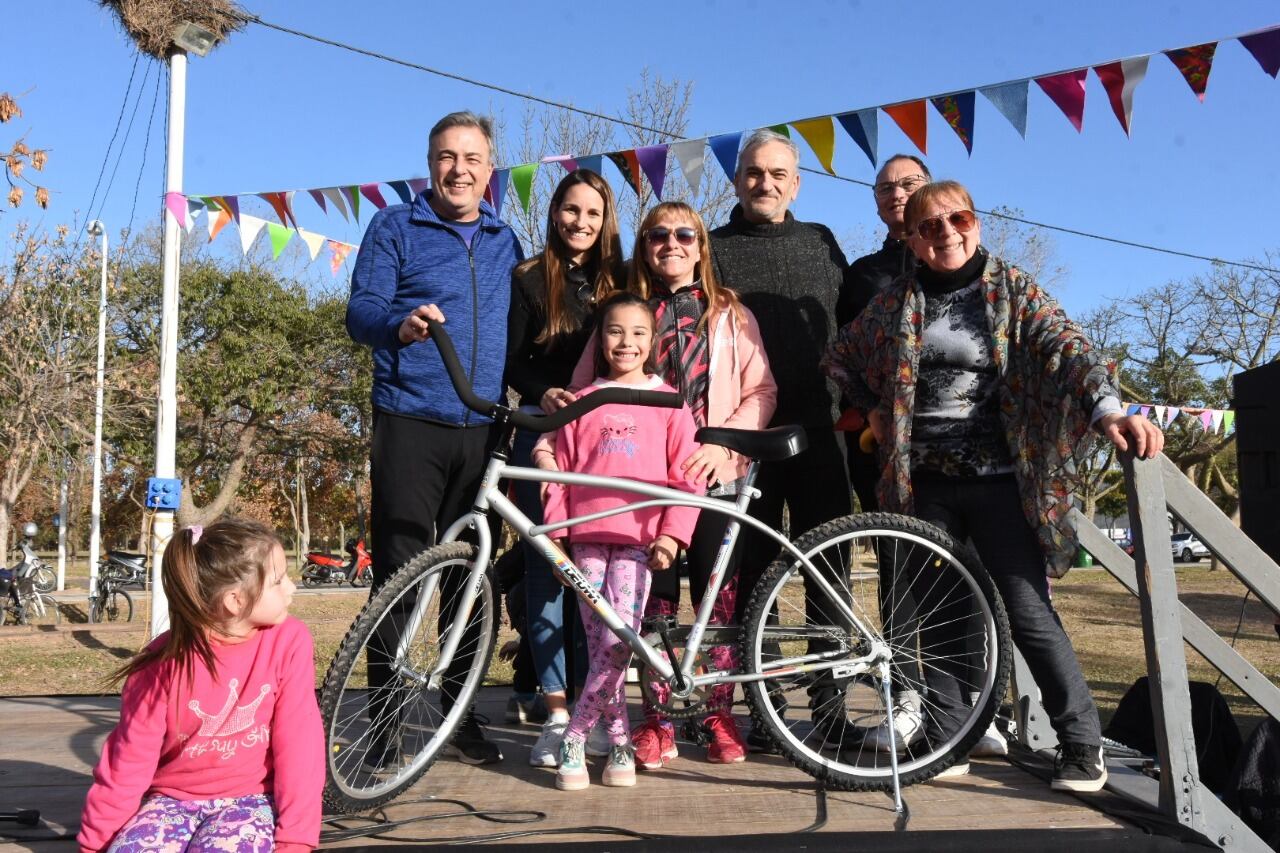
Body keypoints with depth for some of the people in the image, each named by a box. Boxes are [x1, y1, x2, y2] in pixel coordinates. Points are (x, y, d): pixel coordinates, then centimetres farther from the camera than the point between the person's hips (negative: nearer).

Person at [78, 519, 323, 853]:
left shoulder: (289, 641, -13)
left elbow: (298, 742, -11)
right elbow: (131, 758, -5)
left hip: (251, 799, -1)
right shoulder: (165, 659, -13)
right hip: (173, 798, 2)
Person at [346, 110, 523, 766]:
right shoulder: (394, 227, 5)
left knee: (471, 574, 7)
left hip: (482, 429, 4)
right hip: (410, 423, -4)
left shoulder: (505, 240, 18)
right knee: (399, 571, -4)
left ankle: (461, 716, 19)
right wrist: (401, 325, -27)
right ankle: (382, 721, 7)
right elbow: (360, 310, -5)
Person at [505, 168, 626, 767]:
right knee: (545, 564, -4)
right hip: (543, 432, -2)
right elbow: (511, 358, 1)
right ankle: (556, 712, 0)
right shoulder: (530, 279, 6)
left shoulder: (617, 281, 13)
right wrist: (543, 393, -18)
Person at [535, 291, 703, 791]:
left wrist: (671, 535, -6)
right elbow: (559, 468, 12)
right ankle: (619, 744, 12)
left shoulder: (667, 402, 7)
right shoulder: (584, 401, 12)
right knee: (601, 645, 0)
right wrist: (554, 529, 5)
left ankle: (574, 740, 4)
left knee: (618, 642, -11)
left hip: (640, 536, -2)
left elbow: (687, 477, 3)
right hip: (588, 535, 2)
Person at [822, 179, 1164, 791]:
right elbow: (839, 358, 21)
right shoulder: (897, 302, 8)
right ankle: (945, 739, 20)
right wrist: (872, 409, 8)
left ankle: (1083, 745, 8)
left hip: (997, 477, -3)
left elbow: (1066, 348, -14)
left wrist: (1107, 409, -31)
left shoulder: (1013, 290, 1)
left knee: (1028, 613, -6)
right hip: (924, 481, 3)